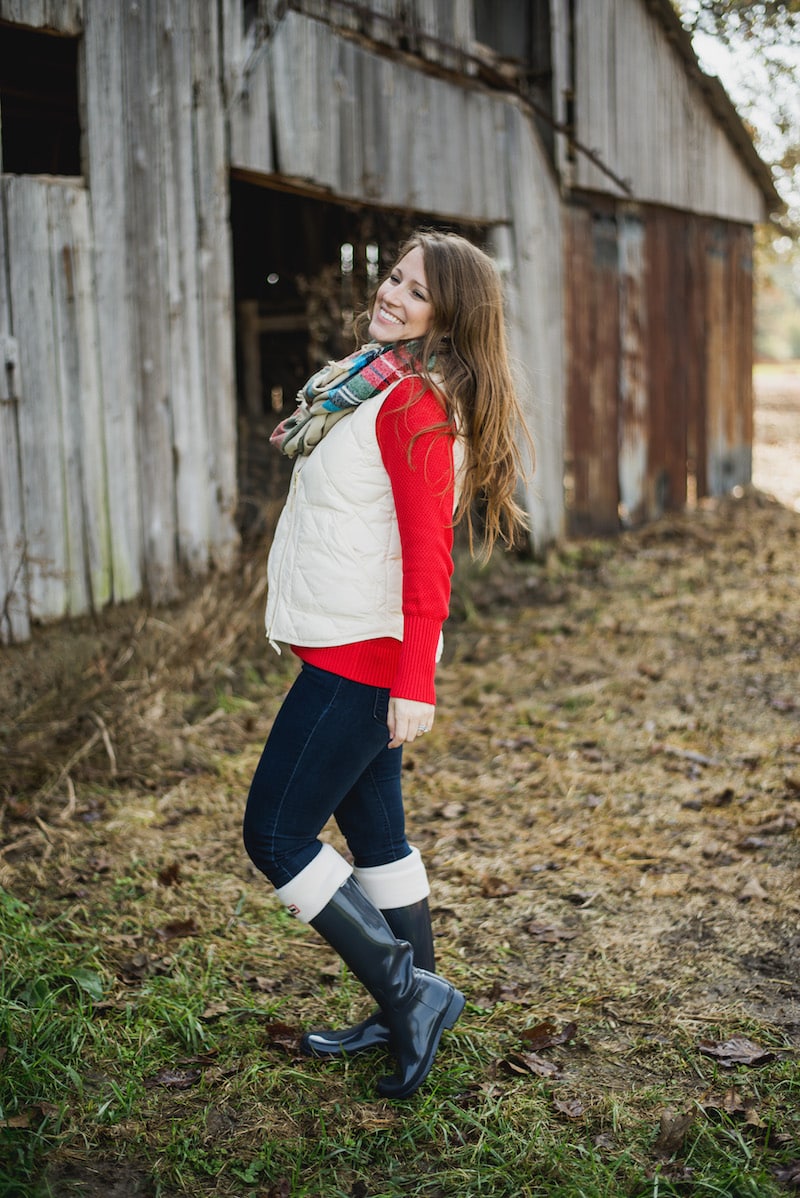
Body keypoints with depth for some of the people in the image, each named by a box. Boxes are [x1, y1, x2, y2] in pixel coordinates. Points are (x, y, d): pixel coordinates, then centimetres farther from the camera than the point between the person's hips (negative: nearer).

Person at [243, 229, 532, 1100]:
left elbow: (428, 550, -22)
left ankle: (410, 993, 5)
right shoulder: (375, 379, 13)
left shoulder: (417, 404, -17)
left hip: (363, 654, -10)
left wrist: (416, 683, -23)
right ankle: (408, 1014, 29)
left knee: (276, 837, -3)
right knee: (372, 831, 16)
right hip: (347, 646, 10)